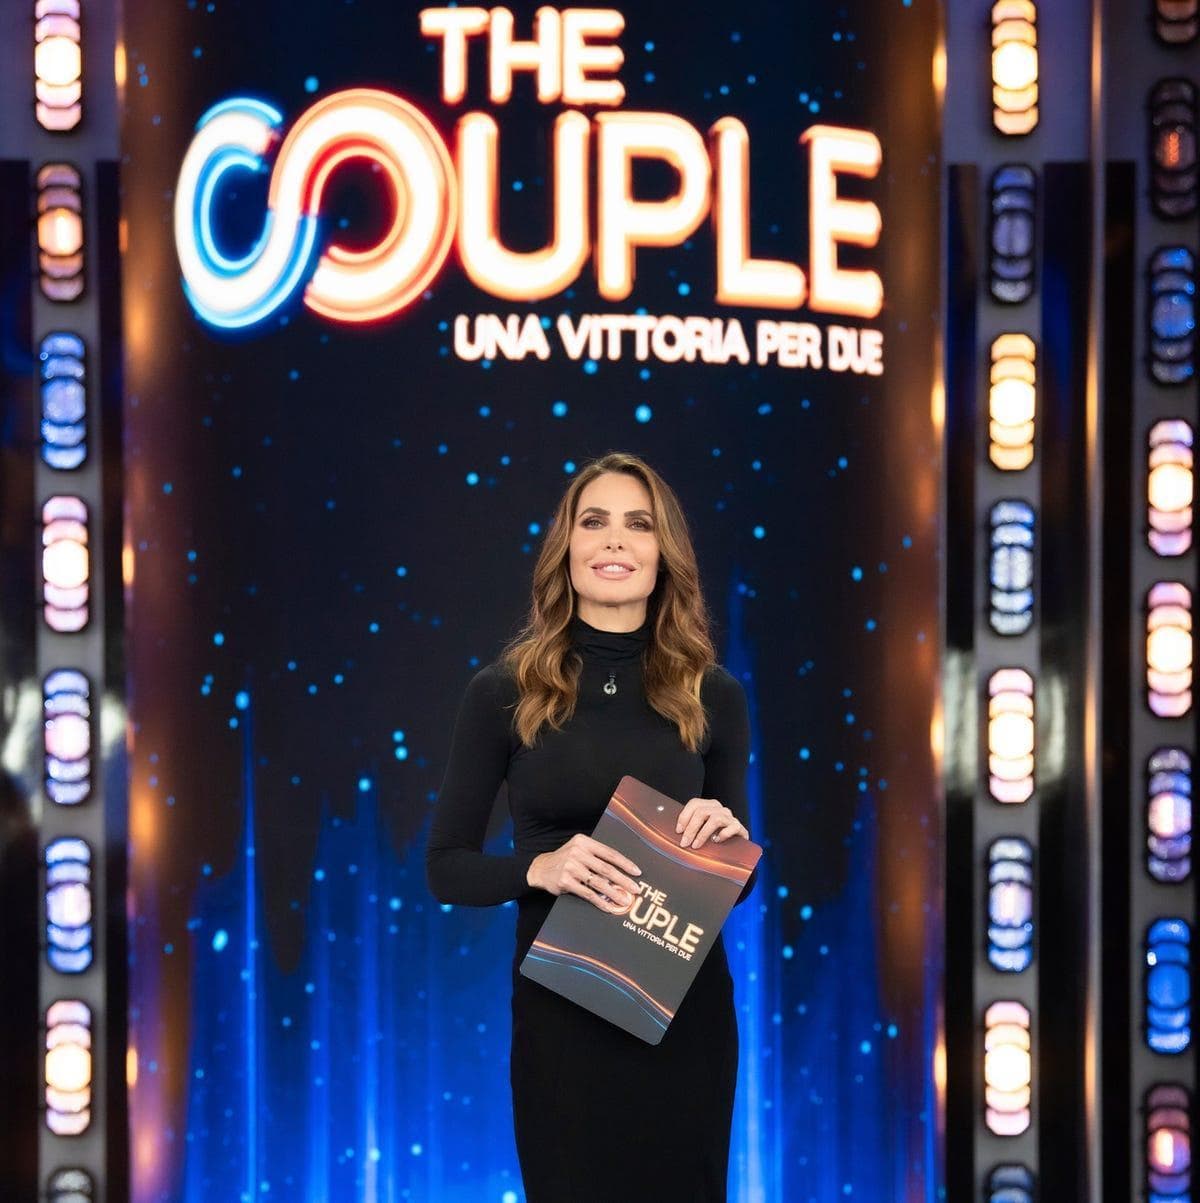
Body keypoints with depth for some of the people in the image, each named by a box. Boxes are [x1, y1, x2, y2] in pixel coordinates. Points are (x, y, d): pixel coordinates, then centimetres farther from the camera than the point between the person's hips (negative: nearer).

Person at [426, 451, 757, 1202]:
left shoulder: (713, 696, 1)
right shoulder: (505, 692, -4)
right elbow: (447, 866, -1)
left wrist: (727, 840, -13)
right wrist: (538, 868, -19)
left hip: (685, 1009, 2)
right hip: (560, 1008, -1)